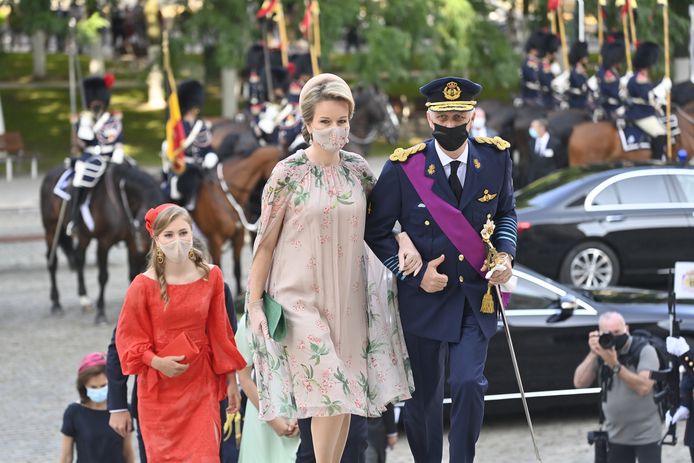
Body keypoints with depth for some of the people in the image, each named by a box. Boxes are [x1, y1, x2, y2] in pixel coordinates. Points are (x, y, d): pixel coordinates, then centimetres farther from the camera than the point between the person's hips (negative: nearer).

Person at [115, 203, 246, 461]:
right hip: (159, 390, -2)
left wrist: (231, 380, 10)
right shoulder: (144, 285, -9)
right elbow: (128, 337, -3)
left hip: (201, 386, 2)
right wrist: (157, 362, -18)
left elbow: (220, 333, 8)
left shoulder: (211, 277, 0)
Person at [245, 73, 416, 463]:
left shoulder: (358, 169, 3)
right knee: (330, 392, -13)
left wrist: (405, 242, -3)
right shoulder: (289, 174, -8)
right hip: (301, 297, -4)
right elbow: (266, 242, -4)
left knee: (346, 393, 6)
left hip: (348, 297, 4)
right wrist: (254, 303, -6)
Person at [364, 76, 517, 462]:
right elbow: (376, 232, -2)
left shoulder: (496, 158, -2)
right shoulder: (403, 168, -10)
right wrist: (414, 275, -13)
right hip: (424, 297, -1)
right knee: (424, 395, 8)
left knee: (470, 384, -12)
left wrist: (506, 254, -4)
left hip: (478, 296, 1)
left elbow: (506, 212, 15)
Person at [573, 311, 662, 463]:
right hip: (616, 436, 5)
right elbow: (579, 383, -5)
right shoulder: (602, 353, 4)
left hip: (645, 435, -5)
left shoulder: (645, 351, -10)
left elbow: (644, 387, -23)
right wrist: (593, 353, -14)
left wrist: (615, 365, -27)